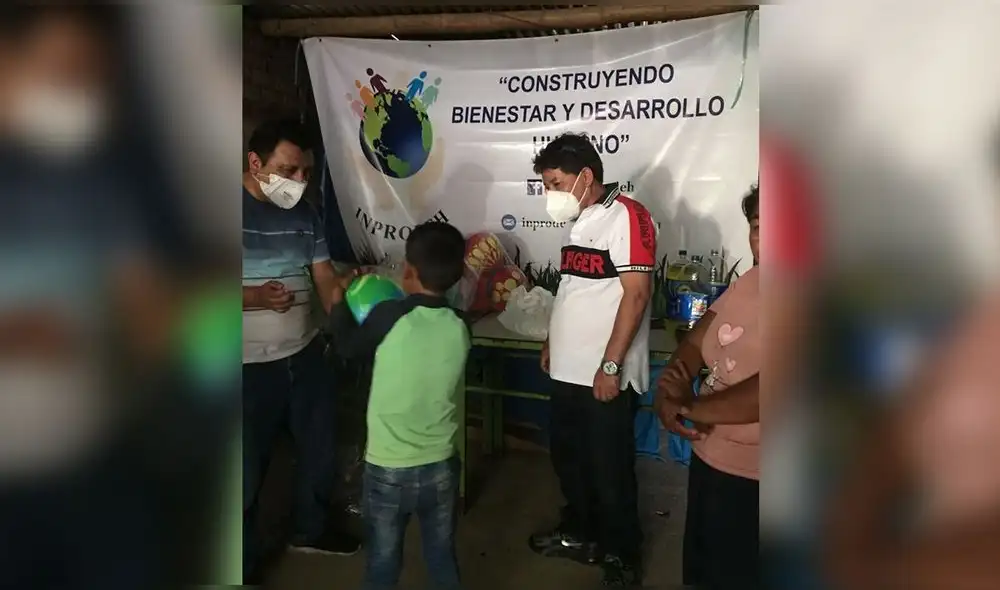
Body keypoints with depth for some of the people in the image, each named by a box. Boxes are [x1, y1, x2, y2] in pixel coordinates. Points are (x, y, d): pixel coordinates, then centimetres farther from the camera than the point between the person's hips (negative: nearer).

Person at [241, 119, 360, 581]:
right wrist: (257, 298, -30)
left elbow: (325, 278, 3)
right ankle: (244, 560, 30)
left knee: (318, 448, 21)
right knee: (247, 466, 8)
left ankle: (311, 529, 45)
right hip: (251, 366, -6)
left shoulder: (304, 215, 5)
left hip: (306, 355, 7)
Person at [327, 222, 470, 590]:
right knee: (443, 560, 21)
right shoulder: (458, 329, -6)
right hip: (440, 468, 3)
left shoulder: (389, 316, -18)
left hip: (387, 471, -3)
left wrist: (339, 302, 17)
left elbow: (348, 347, 1)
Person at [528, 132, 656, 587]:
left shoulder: (627, 216, -15)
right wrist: (553, 343, 21)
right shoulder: (580, 222, 12)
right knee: (568, 459, 20)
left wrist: (610, 365, -21)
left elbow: (635, 294, -20)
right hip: (569, 371, 9)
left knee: (610, 470, 6)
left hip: (605, 377, -8)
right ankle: (578, 534, 40)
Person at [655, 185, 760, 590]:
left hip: (748, 477, -7)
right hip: (709, 456, 7)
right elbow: (695, 343, 7)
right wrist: (668, 393, -12)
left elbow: (760, 394, -30)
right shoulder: (749, 281, 5)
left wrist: (689, 408, -17)